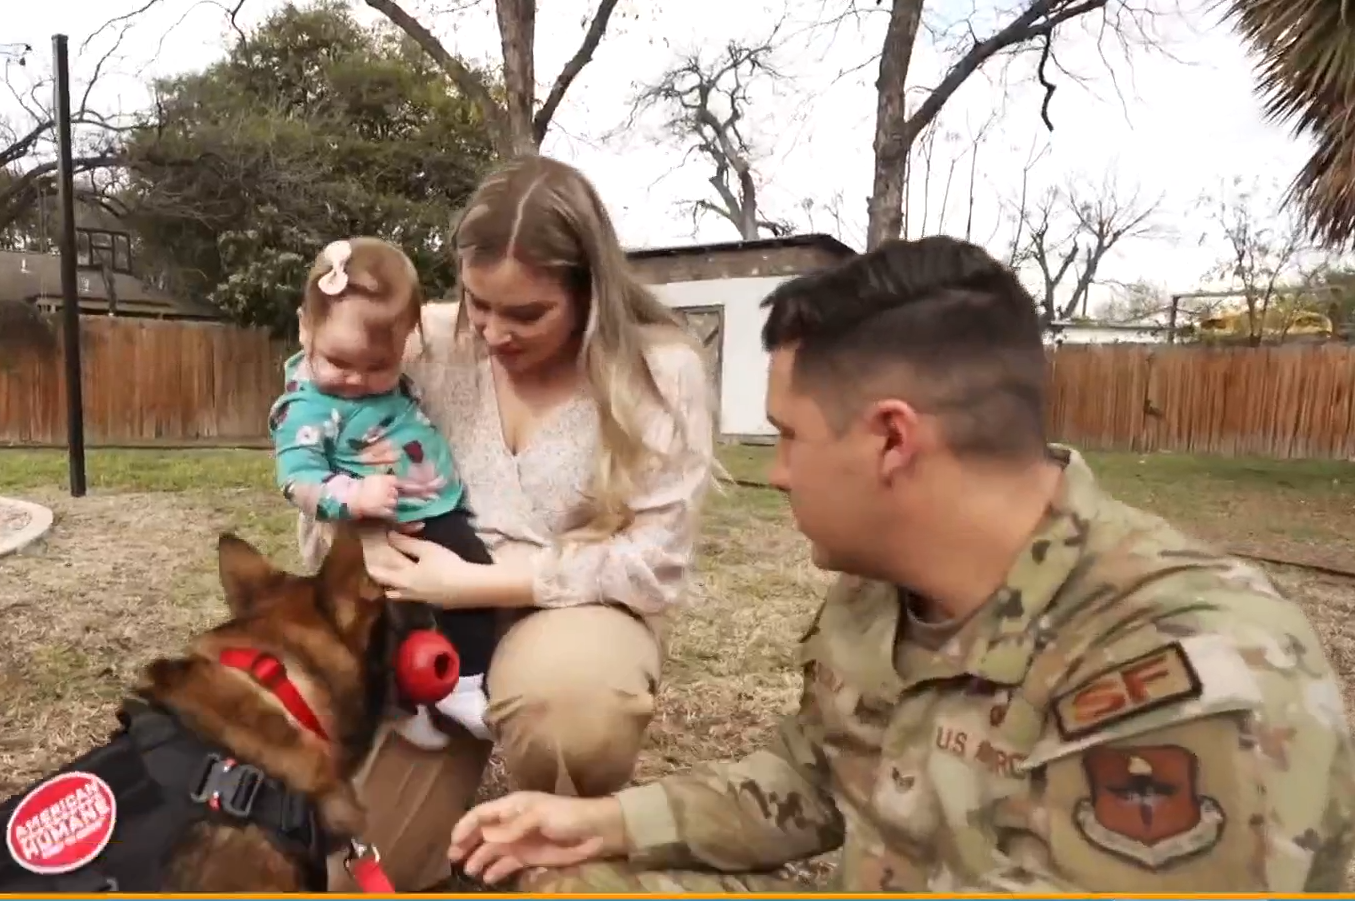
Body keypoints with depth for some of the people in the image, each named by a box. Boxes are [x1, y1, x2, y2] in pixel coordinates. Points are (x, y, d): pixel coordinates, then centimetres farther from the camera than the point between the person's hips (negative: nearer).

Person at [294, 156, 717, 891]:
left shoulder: (661, 370, -14)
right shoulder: (427, 343, -4)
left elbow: (652, 562, -16)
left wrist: (475, 583, -23)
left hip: (576, 606, -3)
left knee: (566, 709, -38)